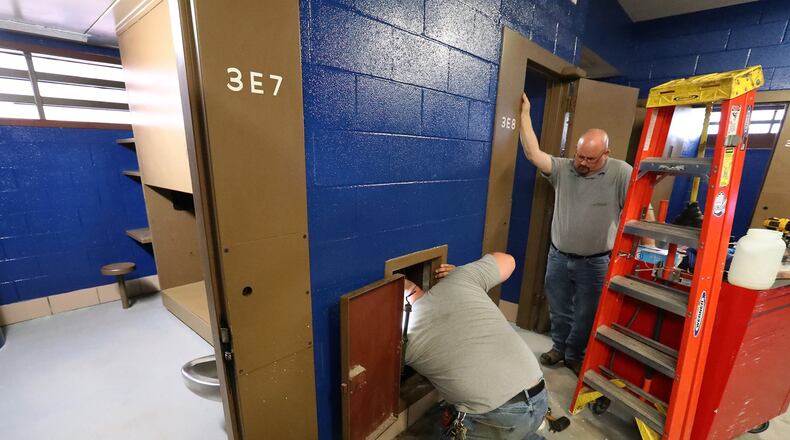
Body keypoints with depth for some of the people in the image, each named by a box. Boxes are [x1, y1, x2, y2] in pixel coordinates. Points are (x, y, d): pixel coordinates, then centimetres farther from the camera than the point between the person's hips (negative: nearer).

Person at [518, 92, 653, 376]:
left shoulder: (621, 173, -13)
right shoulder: (563, 169, -5)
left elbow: (644, 209, -11)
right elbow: (533, 154, -16)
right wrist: (525, 113, -16)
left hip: (595, 263, -2)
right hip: (558, 257, 3)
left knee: (585, 316, 13)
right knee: (558, 310, 19)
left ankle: (575, 356, 37)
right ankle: (559, 347, 42)